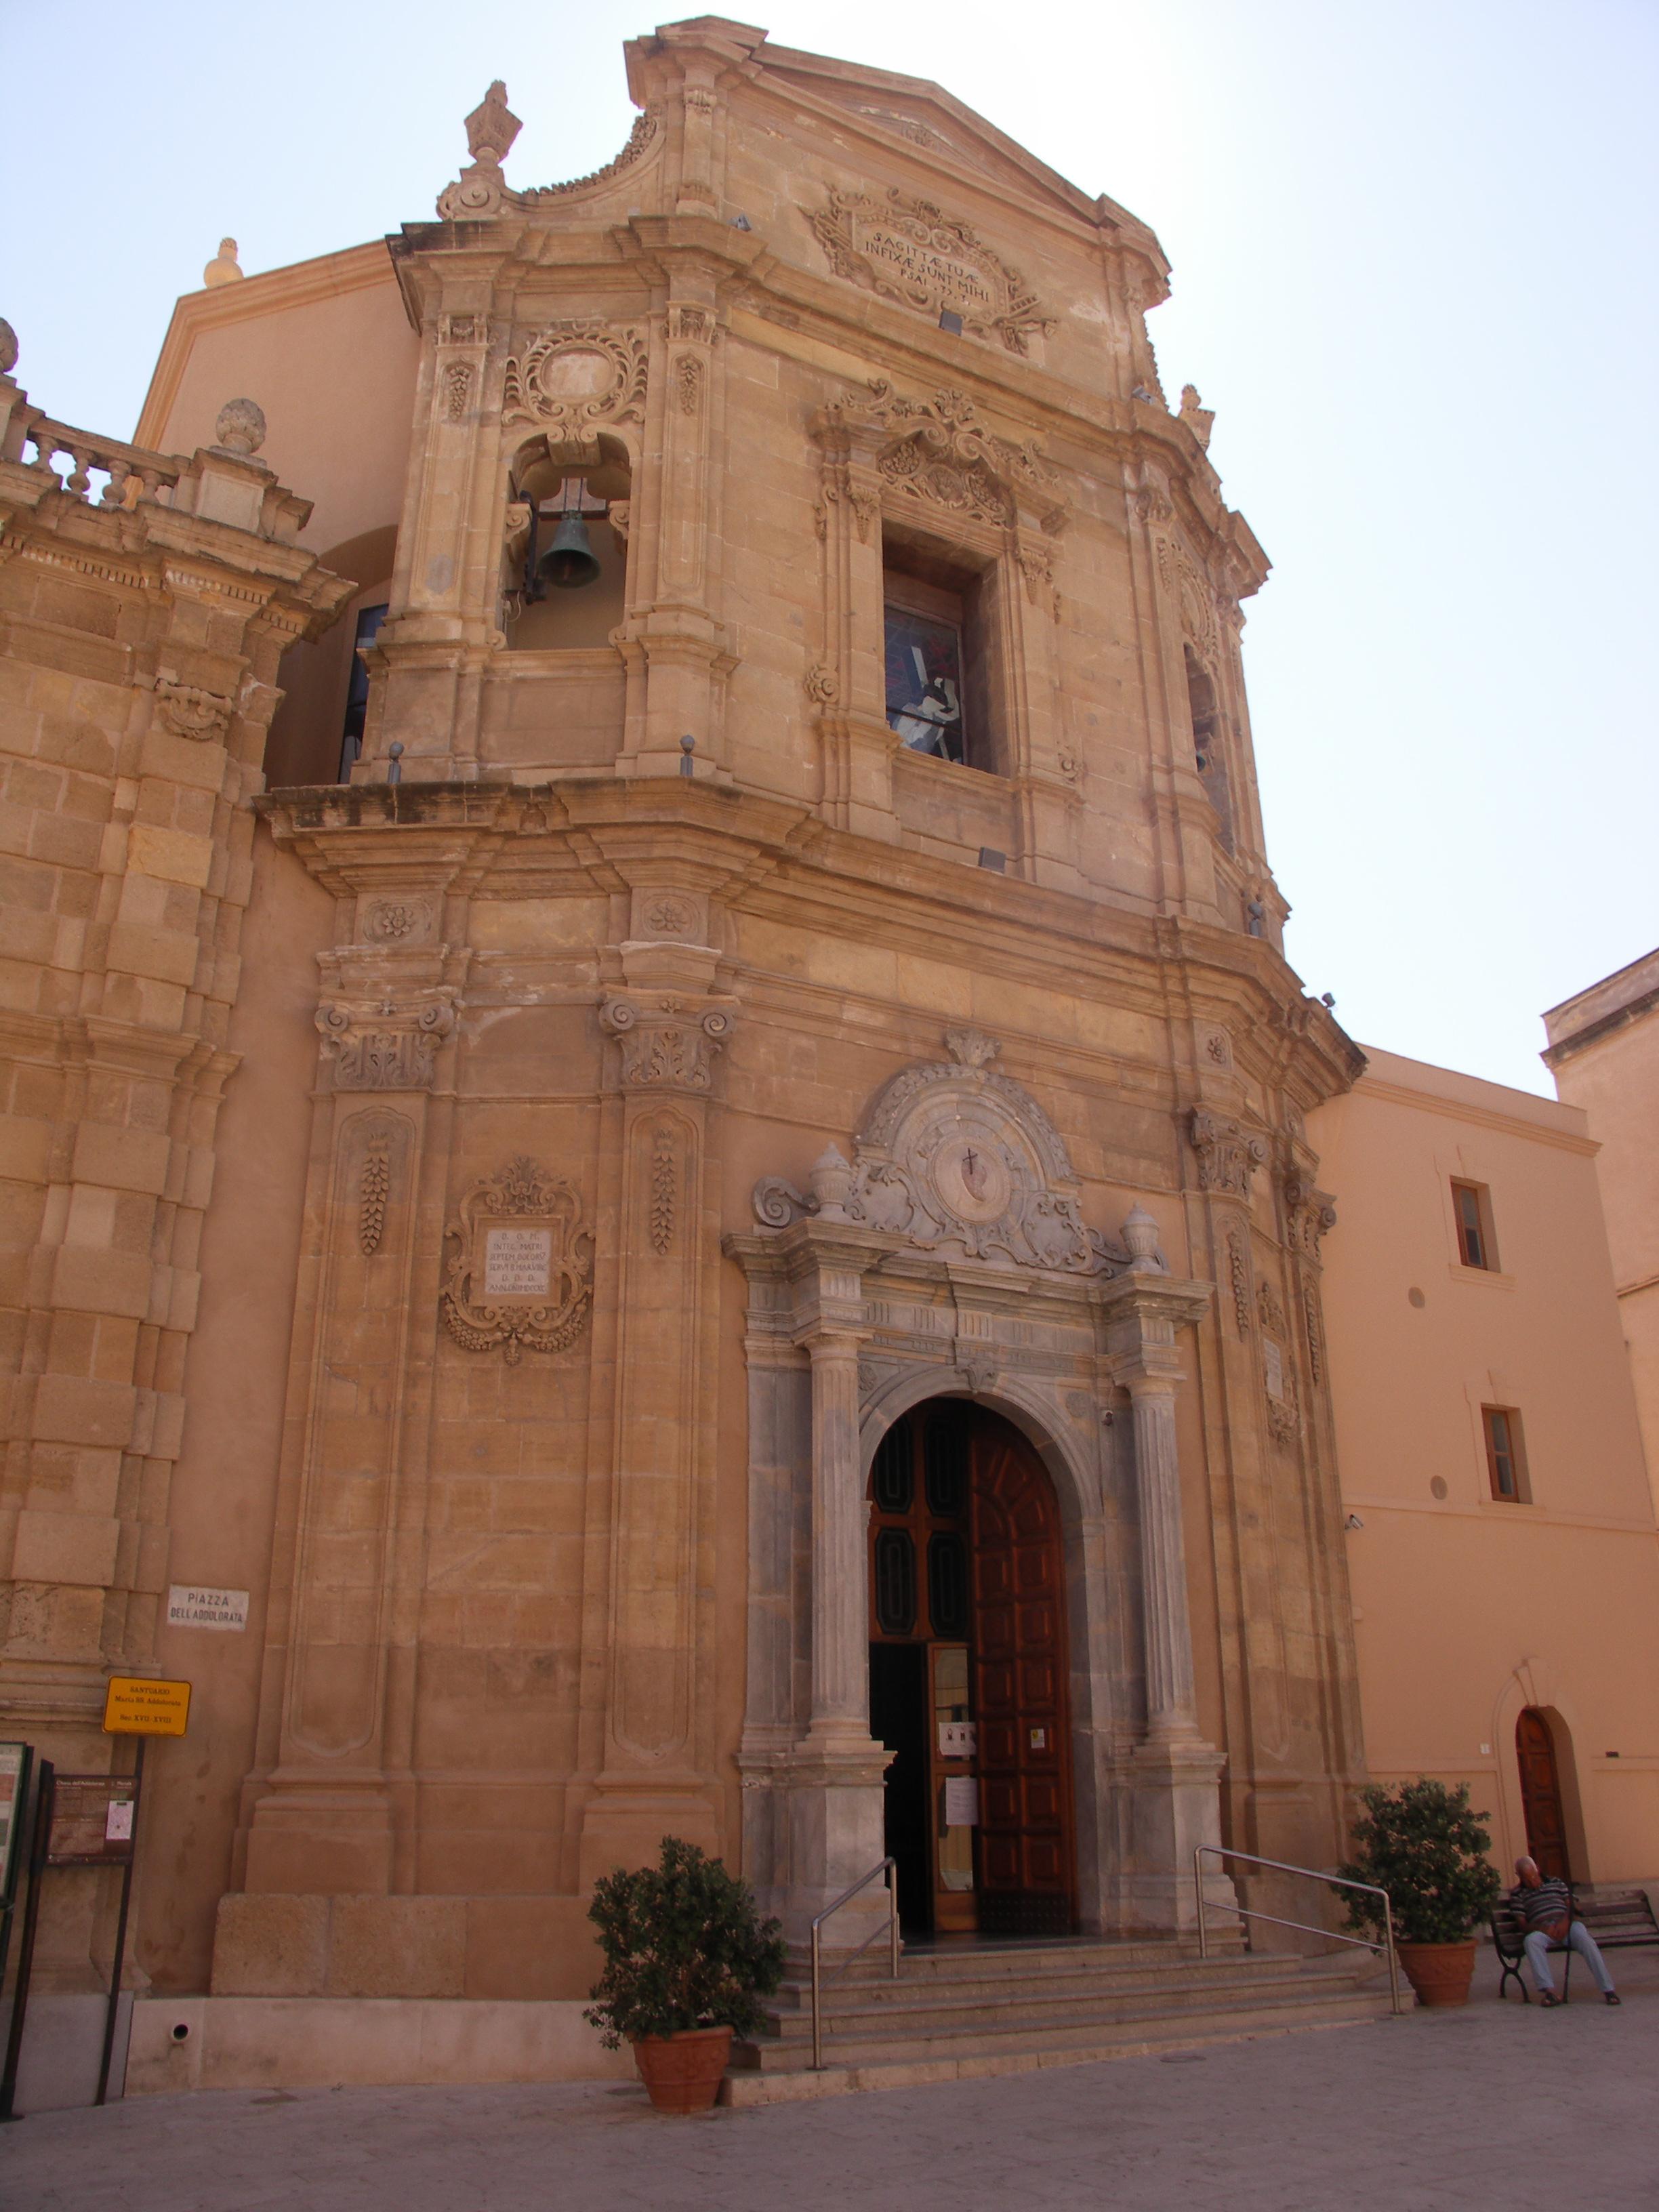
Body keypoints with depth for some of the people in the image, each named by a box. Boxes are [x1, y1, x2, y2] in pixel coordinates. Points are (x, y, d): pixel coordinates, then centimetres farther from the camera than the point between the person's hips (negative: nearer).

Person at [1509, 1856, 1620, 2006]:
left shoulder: (1556, 1883, 20)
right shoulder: (1517, 1894, 13)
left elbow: (1570, 1904, 12)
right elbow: (1523, 1924, 5)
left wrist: (1565, 1921, -10)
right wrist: (1543, 1929, -15)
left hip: (1565, 1925, 1)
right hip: (1541, 1930, -1)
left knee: (1583, 1936, -34)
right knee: (1530, 1940, -37)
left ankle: (1608, 1988, -34)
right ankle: (1548, 1990, -44)